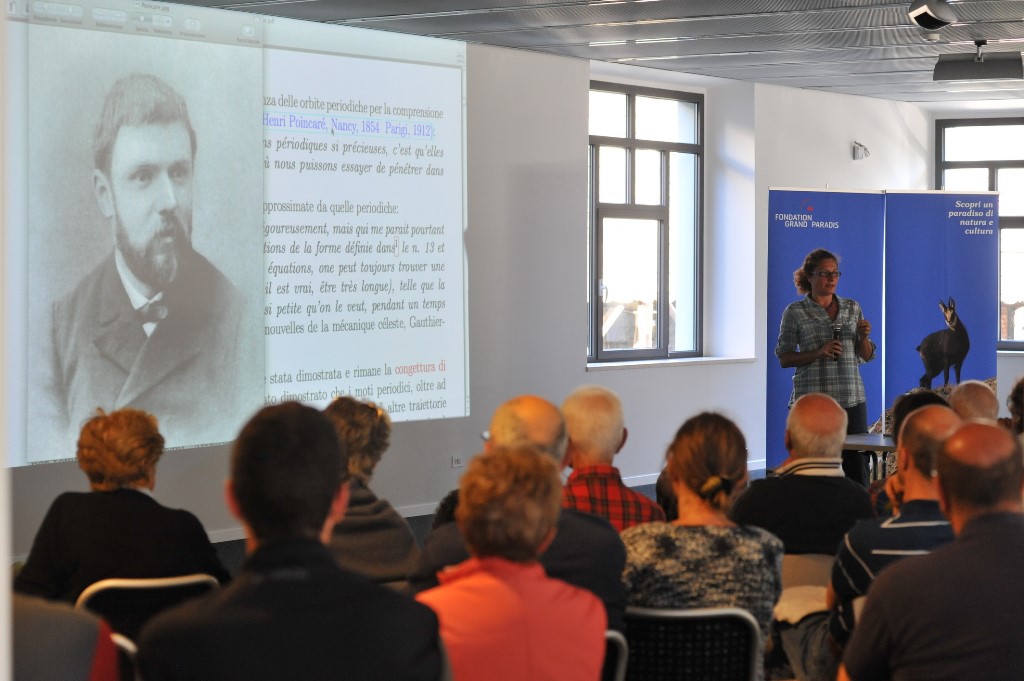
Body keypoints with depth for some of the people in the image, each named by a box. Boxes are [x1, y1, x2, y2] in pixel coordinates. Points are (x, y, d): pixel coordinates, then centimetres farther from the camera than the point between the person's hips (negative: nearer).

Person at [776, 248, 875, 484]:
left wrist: (864, 336, -6)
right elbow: (784, 358, 0)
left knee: (857, 468, 0)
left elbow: (866, 356, 15)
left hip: (851, 399, 3)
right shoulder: (795, 312, 1)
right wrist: (818, 352, -14)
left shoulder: (852, 308, 12)